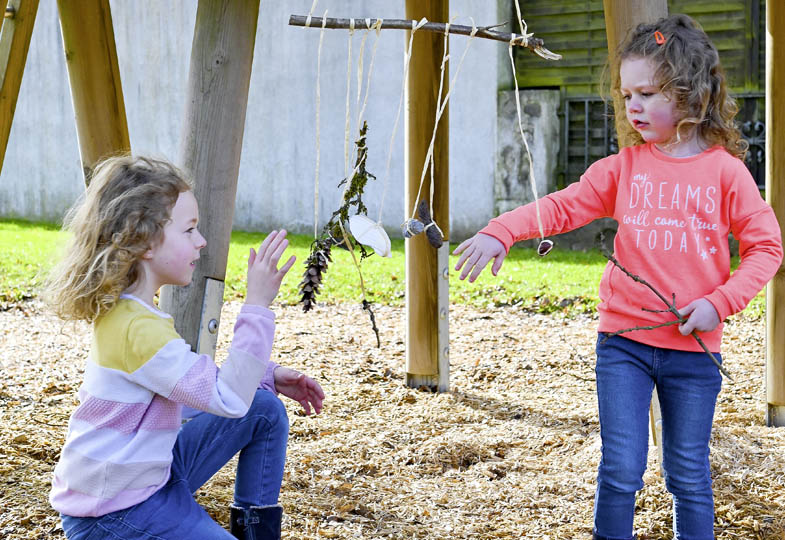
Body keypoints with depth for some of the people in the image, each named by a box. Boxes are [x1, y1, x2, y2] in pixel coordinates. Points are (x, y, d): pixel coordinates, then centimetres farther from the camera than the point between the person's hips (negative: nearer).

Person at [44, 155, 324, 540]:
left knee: (266, 410, 9)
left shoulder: (125, 310, 5)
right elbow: (229, 399, -31)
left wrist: (267, 377, 9)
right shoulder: (139, 328, -27)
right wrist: (257, 305, -32)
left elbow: (193, 379, 18)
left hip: (153, 472, 10)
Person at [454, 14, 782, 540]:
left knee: (689, 477, 9)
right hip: (624, 342, 1)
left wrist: (720, 302, -12)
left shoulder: (725, 170, -3)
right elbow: (563, 206, -2)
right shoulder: (623, 167, 3)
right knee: (621, 472, -1)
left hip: (693, 348, -1)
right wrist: (500, 232, -17)